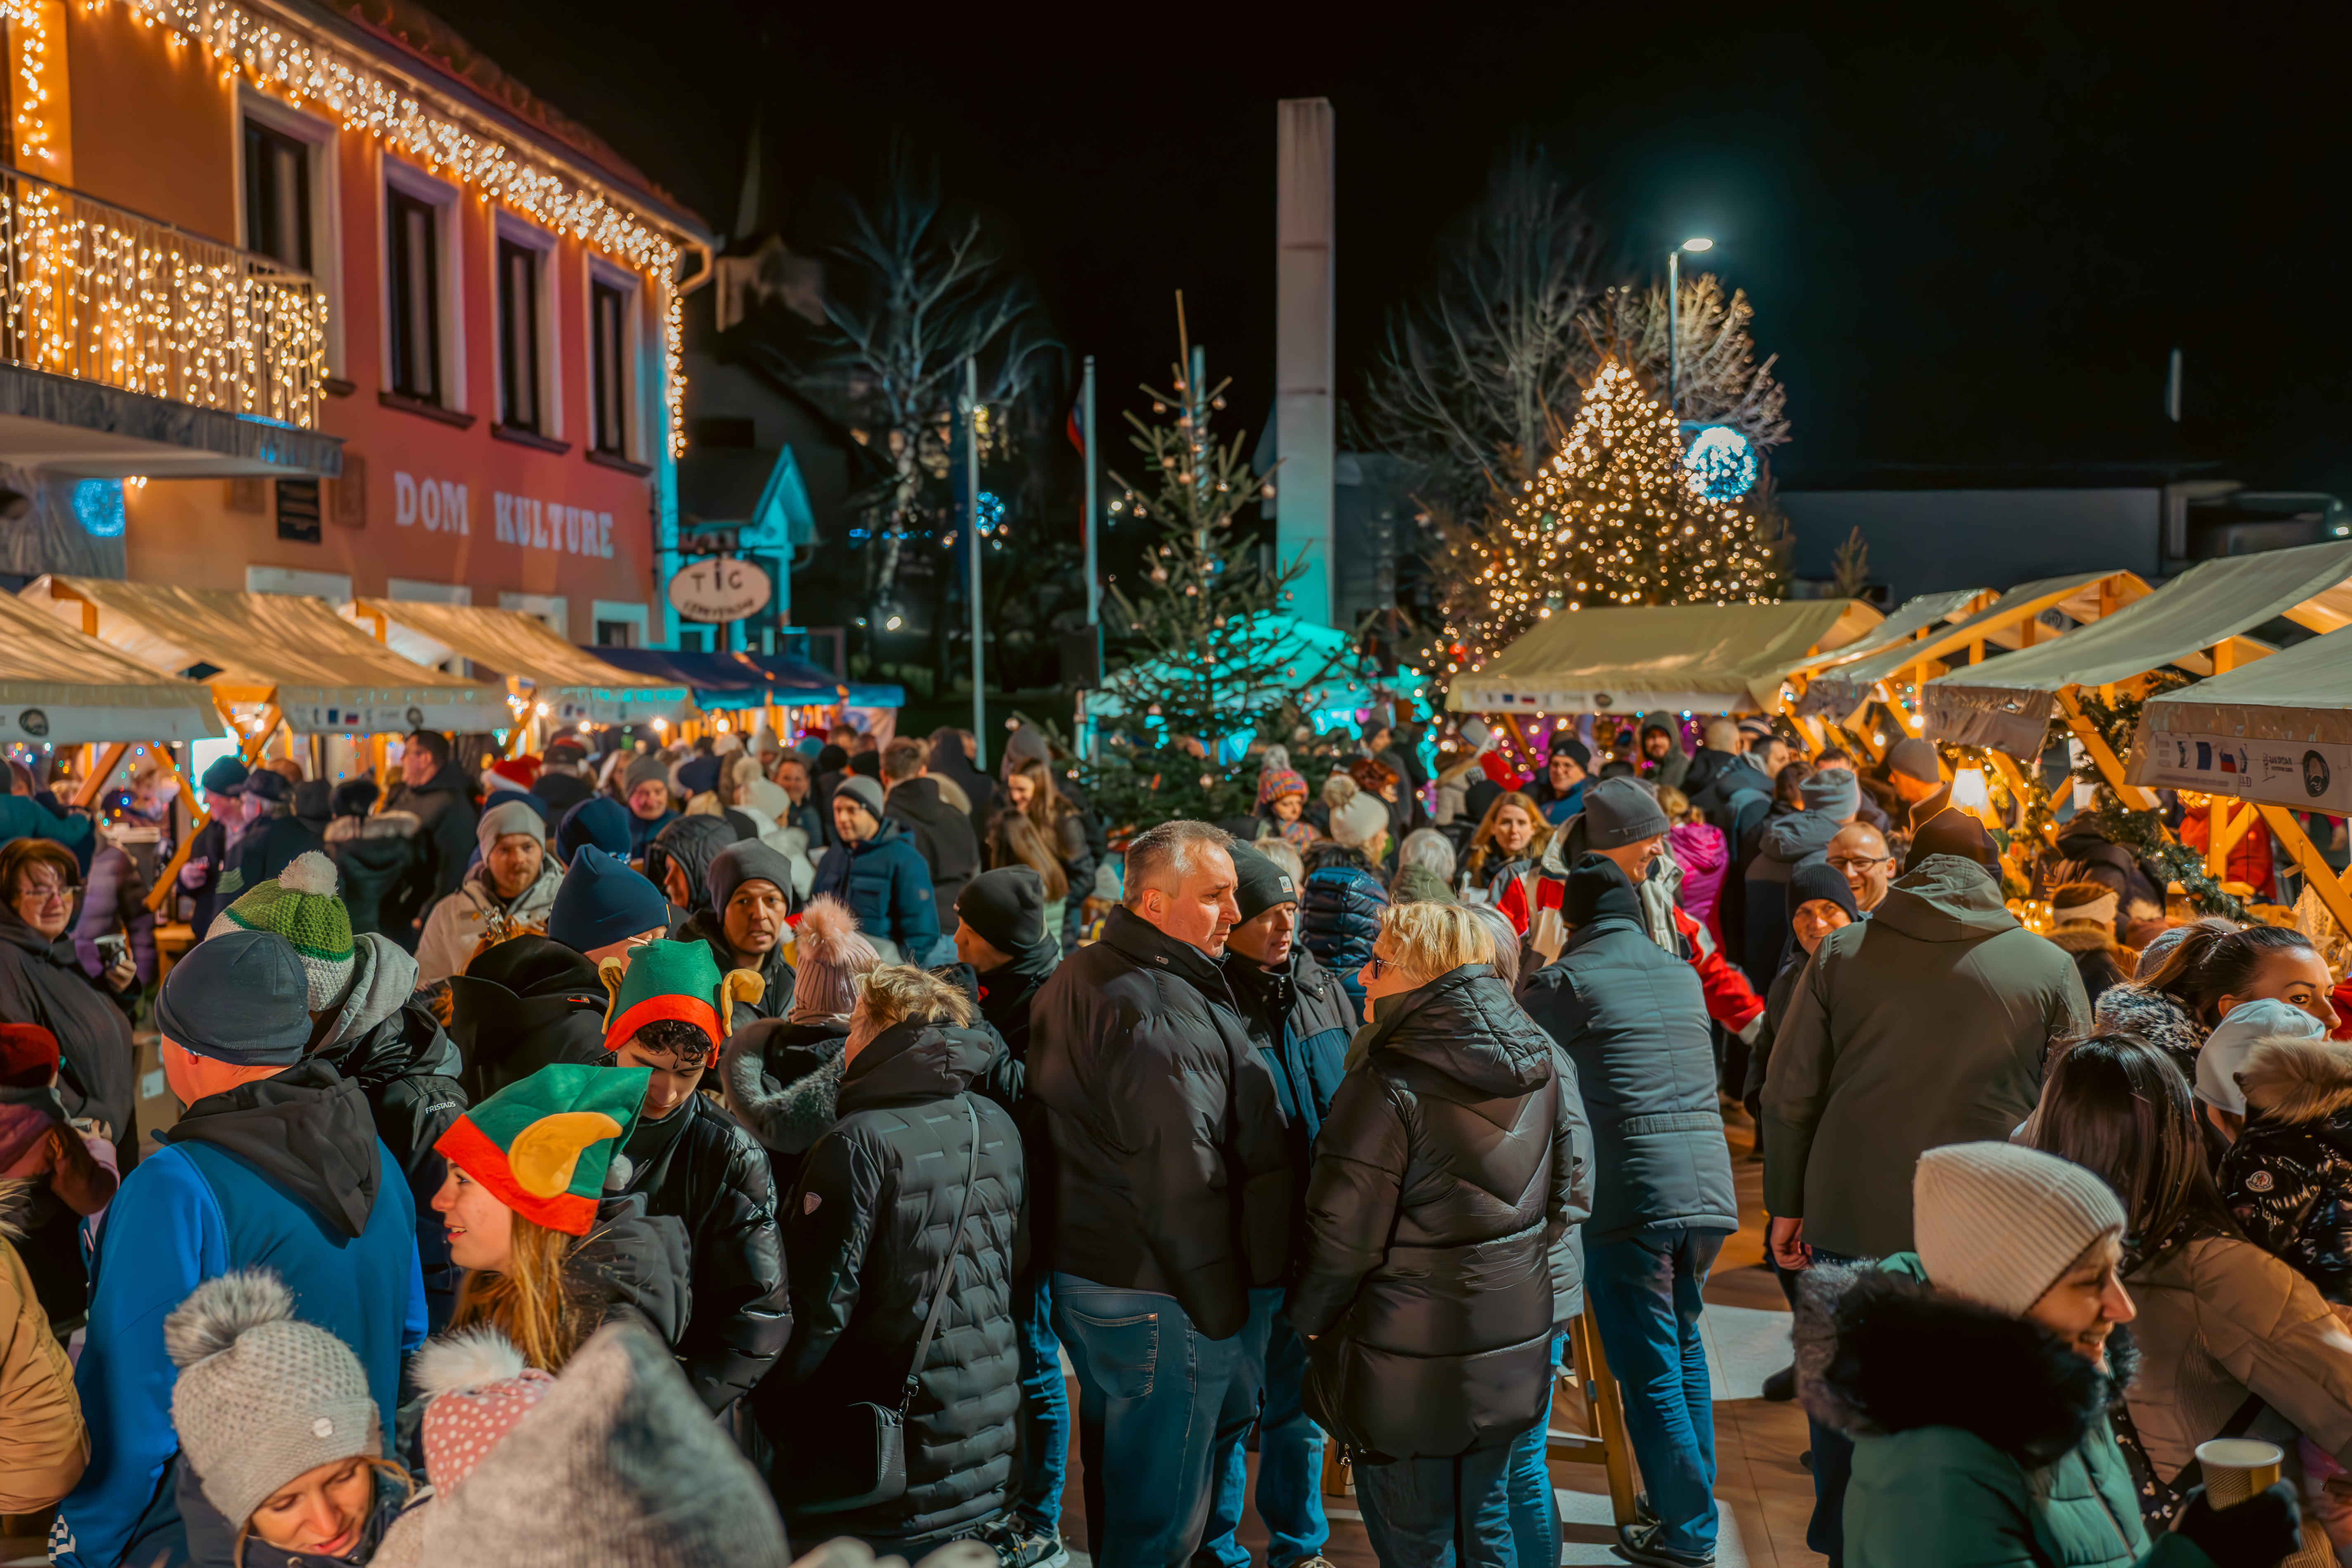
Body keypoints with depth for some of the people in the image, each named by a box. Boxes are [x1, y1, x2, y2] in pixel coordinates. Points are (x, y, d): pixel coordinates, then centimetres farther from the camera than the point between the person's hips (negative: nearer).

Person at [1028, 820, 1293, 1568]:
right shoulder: (1156, 1014, -24)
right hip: (1156, 1293, -10)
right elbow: (1180, 1177, -25)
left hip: (1082, 1270, 10)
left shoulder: (1077, 980, 9)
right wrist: (1220, 1310, -16)